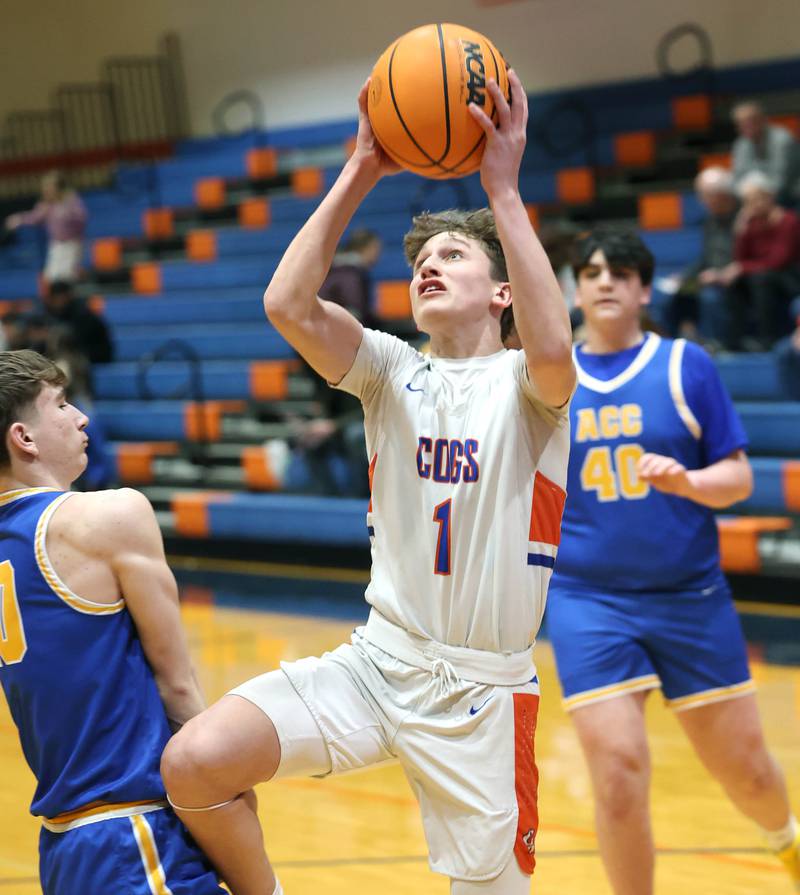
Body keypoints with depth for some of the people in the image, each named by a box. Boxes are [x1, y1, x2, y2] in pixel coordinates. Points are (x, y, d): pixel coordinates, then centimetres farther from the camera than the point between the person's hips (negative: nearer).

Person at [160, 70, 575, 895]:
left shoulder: (522, 385, -2)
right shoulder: (392, 372, 7)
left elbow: (552, 349, -29)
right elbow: (287, 305, -11)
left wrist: (503, 189, -25)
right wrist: (359, 176, -12)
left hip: (482, 687, -2)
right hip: (376, 661, 3)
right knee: (193, 762, -19)